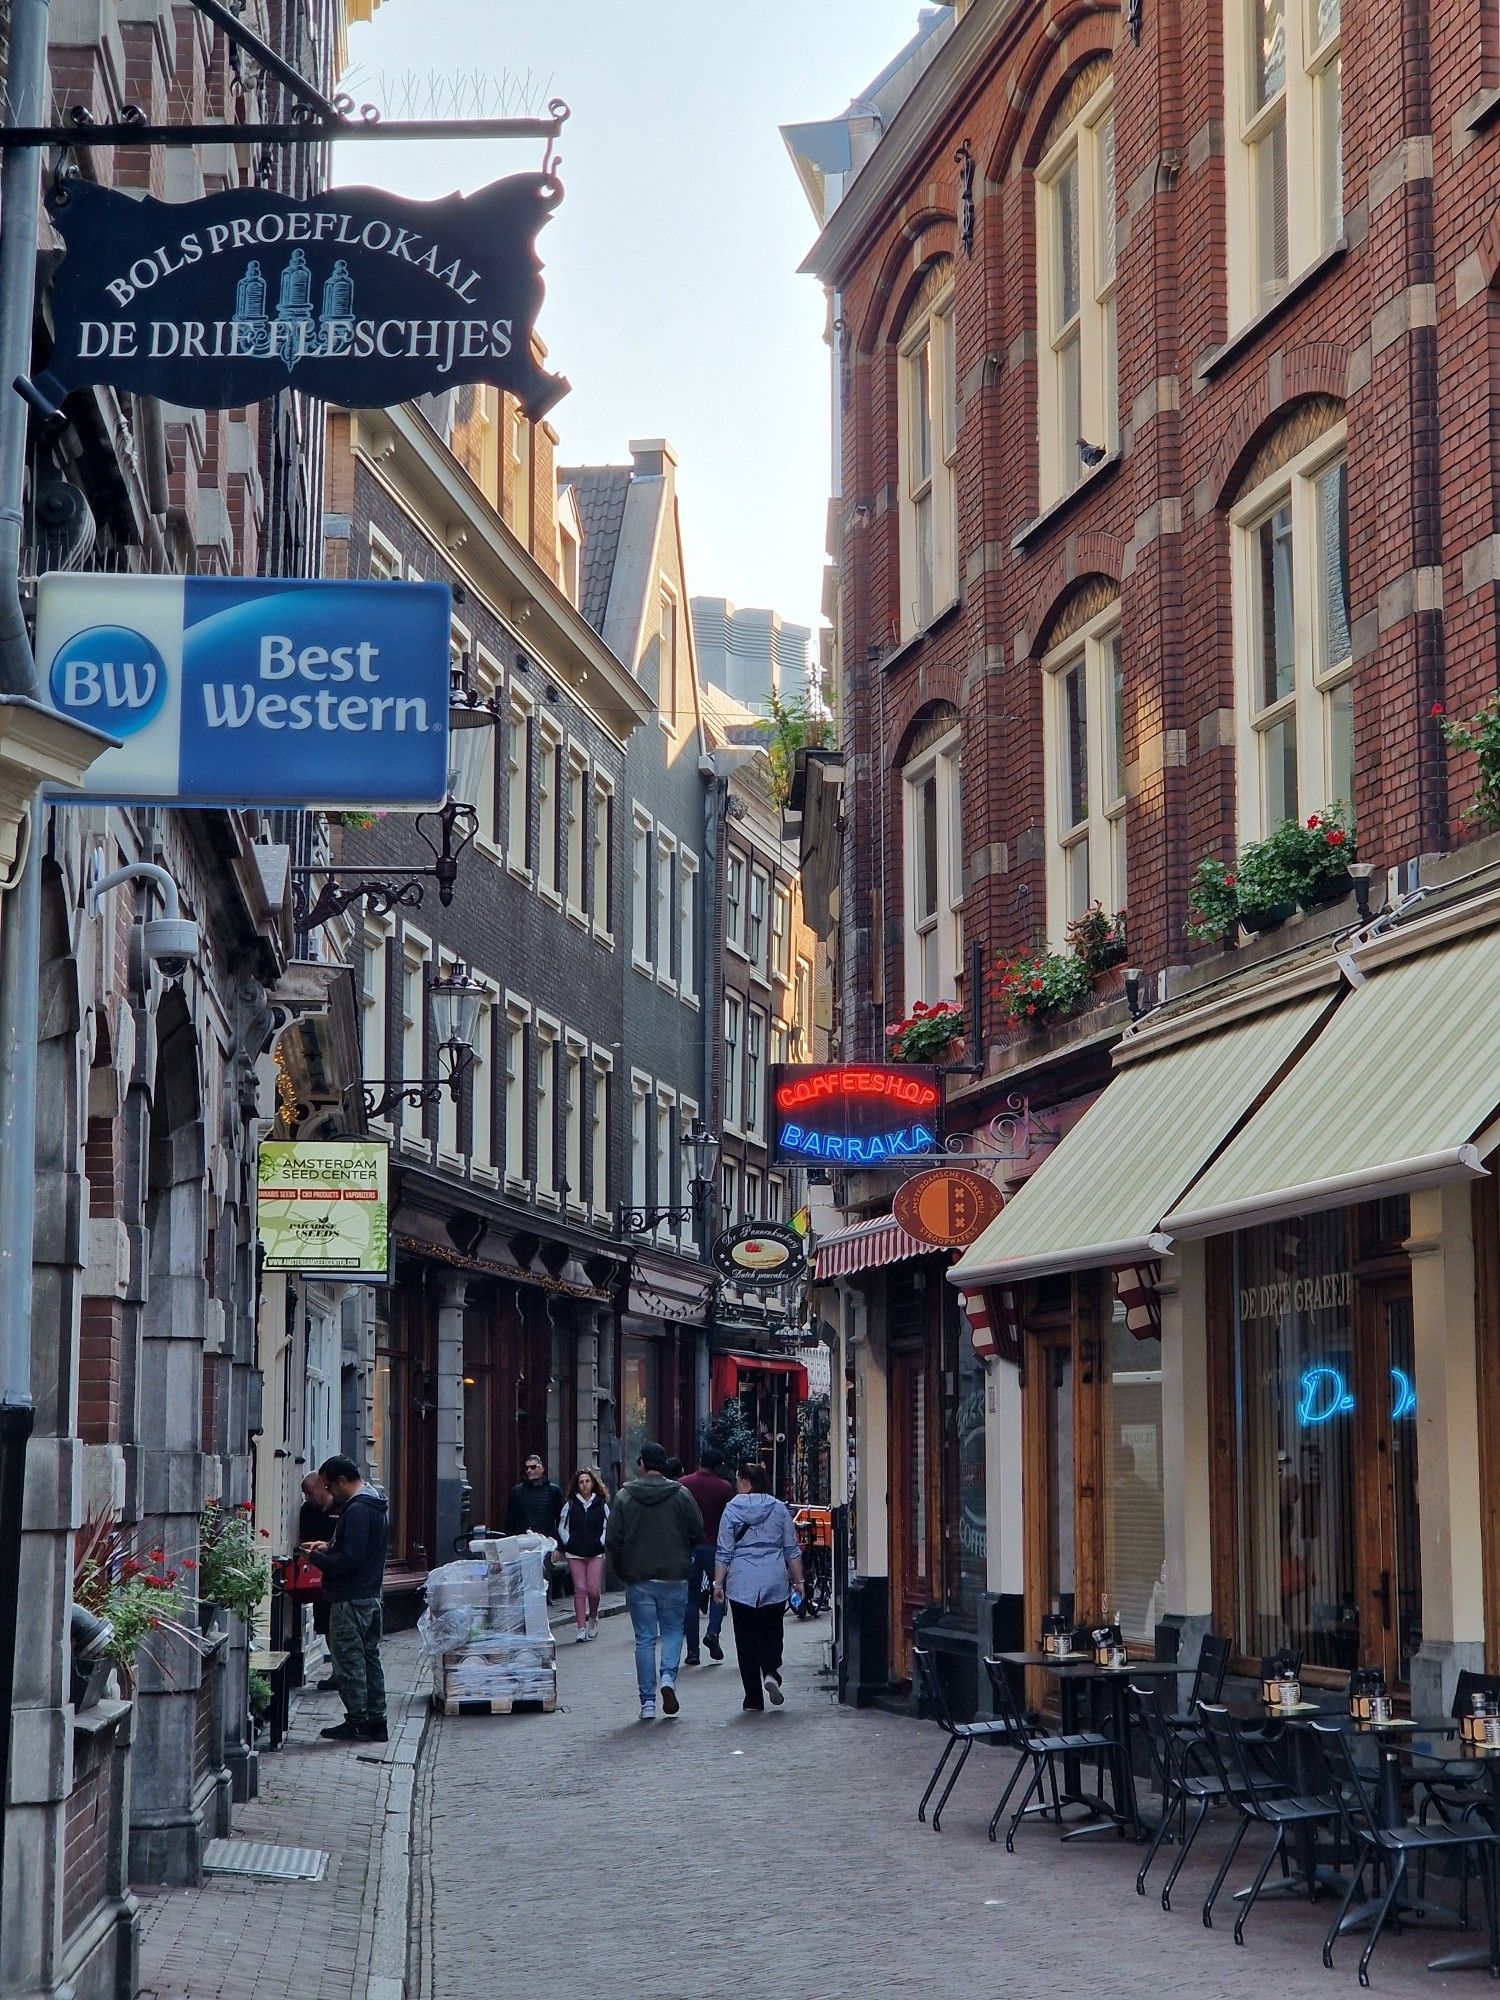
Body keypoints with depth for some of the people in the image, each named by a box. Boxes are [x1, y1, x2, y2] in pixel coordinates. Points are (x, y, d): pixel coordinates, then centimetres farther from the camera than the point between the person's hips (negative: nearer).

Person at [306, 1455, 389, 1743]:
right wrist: (329, 1548, 13)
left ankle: (357, 1721, 0)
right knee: (370, 1657, 14)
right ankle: (376, 1721, 18)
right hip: (371, 1595, 10)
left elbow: (349, 1560, -24)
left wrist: (316, 1557, -11)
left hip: (350, 1600, -10)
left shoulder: (357, 1510, -20)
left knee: (348, 1659, -3)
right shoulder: (376, 1506, 13)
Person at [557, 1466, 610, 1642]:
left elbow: (608, 1526, 9)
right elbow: (562, 1526, 11)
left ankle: (593, 1618, 22)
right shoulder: (570, 1504, 5)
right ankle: (581, 1629, 0)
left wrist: (601, 1542, -3)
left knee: (594, 1590, -7)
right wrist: (568, 1542, 1)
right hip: (575, 1553, 1)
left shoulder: (601, 1504, 5)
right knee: (579, 1590, -3)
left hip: (596, 1553, -1)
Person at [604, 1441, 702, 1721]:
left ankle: (647, 1702, 5)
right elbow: (698, 1533, -1)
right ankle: (668, 1676, -9)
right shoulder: (681, 1495, -3)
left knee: (644, 1639, 6)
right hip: (674, 1577, 0)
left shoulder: (625, 1497, -3)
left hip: (637, 1579, 0)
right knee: (673, 1629, 16)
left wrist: (623, 1571, 11)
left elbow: (612, 1541, -4)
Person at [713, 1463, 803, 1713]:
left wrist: (718, 1583, 4)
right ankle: (771, 1673, -15)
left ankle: (754, 1697, 4)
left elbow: (723, 1551, -2)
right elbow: (792, 1549, 7)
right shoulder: (779, 1509, 4)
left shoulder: (732, 1509, -1)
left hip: (742, 1583, -1)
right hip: (775, 1581, 1)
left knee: (746, 1639, 5)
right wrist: (798, 1580, 15)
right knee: (771, 1633, 12)